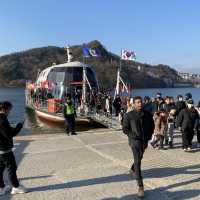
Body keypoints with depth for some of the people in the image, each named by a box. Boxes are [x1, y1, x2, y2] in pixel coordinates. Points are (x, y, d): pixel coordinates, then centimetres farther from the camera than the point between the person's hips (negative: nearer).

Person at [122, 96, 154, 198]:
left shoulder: (147, 114, 0)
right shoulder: (128, 115, -10)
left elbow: (152, 126, 12)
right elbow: (125, 129, -6)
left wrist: (148, 136, 2)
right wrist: (133, 136, -16)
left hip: (144, 140, 5)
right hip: (135, 140, -5)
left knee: (139, 158, 25)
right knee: (137, 162, -12)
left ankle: (132, 169, 57)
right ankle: (140, 186, -8)